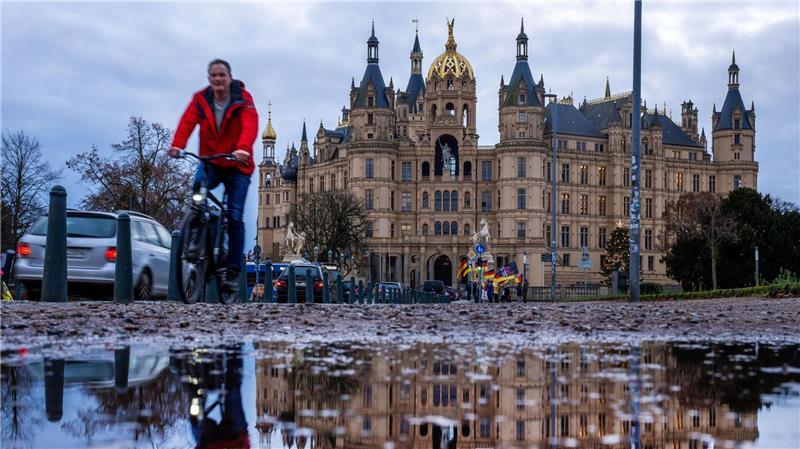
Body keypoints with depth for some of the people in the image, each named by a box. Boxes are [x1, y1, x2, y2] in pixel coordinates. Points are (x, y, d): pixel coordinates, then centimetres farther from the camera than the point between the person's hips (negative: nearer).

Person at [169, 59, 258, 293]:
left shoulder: (243, 99, -7)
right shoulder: (201, 99, 0)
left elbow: (250, 126, -24)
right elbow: (187, 122, -15)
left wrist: (243, 149, -44)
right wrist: (177, 145, -34)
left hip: (237, 166, -2)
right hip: (210, 162, 2)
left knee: (235, 218, -7)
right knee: (197, 187, -30)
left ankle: (233, 271, 2)